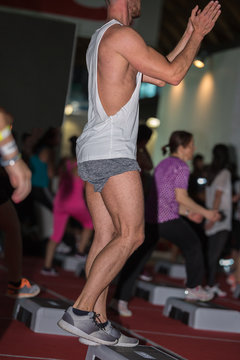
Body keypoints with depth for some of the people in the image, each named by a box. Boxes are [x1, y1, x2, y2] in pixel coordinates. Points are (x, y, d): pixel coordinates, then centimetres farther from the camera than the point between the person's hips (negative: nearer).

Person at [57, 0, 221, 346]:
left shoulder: (102, 40, 23)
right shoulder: (121, 35, -9)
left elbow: (158, 77, 25)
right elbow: (173, 74, -8)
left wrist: (190, 33, 26)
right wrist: (198, 35, 5)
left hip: (93, 154, 10)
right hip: (112, 152, -10)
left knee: (106, 237, 6)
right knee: (131, 235, -11)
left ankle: (98, 323, 3)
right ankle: (80, 312, -13)